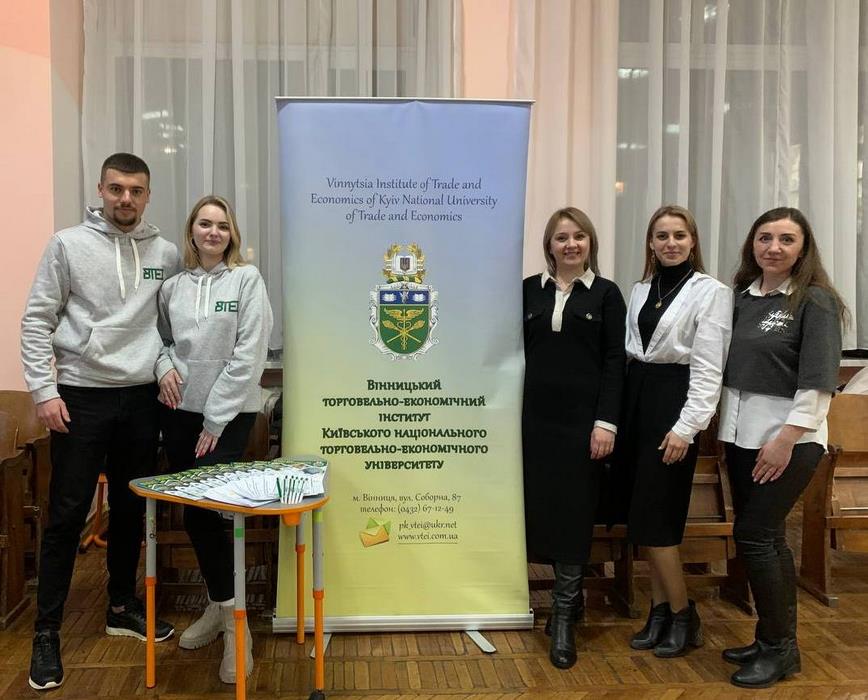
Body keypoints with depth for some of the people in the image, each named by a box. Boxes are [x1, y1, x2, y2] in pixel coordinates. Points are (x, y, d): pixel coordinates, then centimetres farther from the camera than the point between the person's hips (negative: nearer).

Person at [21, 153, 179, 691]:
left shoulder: (166, 254, 5)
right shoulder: (68, 245, -3)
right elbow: (37, 321, -4)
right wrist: (44, 390, -10)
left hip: (142, 399, 3)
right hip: (81, 397, -3)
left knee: (132, 509, 12)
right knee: (68, 514, 0)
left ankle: (123, 607, 29)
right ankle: (47, 631, 12)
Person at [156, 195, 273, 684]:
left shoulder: (247, 279, -5)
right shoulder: (173, 285, 7)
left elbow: (249, 354, -10)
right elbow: (163, 339, 18)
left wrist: (216, 421, -12)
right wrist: (165, 367, -7)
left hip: (229, 414, -4)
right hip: (180, 411, 4)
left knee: (205, 509, -11)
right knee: (192, 513, 8)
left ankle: (230, 613, 5)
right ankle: (219, 605, 25)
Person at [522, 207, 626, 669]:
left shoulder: (606, 293, 3)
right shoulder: (530, 289, 8)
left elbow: (614, 363, -1)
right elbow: (519, 351, 8)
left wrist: (606, 422, -10)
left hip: (583, 417, -2)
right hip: (537, 416, 3)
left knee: (573, 511, 0)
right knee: (541, 507, 5)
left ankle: (563, 614, 9)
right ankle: (571, 595, 25)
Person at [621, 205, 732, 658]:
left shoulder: (711, 292, -5)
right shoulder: (640, 291, 12)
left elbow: (708, 368, -10)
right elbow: (626, 353, 11)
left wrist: (686, 426, -16)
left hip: (674, 403, -6)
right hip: (636, 399, 6)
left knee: (652, 517, -5)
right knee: (643, 516, 8)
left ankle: (684, 616, 13)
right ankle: (660, 612, 21)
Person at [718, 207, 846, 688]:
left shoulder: (815, 301, -9)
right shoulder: (741, 296, 8)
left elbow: (818, 380, -14)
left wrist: (786, 440, -18)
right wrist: (725, 426, 9)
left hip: (788, 436, -6)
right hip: (741, 432, 6)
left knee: (753, 536, -6)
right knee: (767, 537, 11)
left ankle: (779, 647, 10)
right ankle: (775, 641, 23)